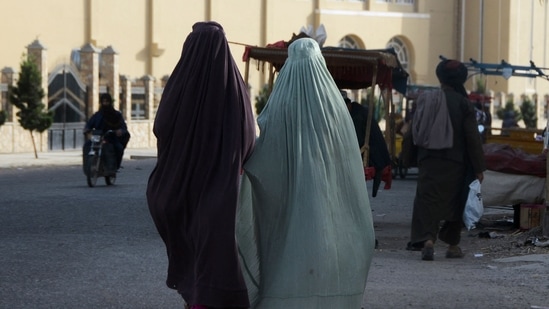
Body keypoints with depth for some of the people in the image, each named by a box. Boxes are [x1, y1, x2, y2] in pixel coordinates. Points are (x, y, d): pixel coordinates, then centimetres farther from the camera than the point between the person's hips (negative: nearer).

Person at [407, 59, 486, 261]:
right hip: (455, 161, -2)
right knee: (454, 202, 12)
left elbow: (415, 132, 10)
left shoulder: (425, 100, 3)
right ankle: (452, 245, 19)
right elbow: (473, 138, -8)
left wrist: (414, 160, 21)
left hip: (429, 160, 2)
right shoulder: (463, 103, -7)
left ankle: (427, 239, -21)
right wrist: (478, 168, -4)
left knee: (427, 200, -1)